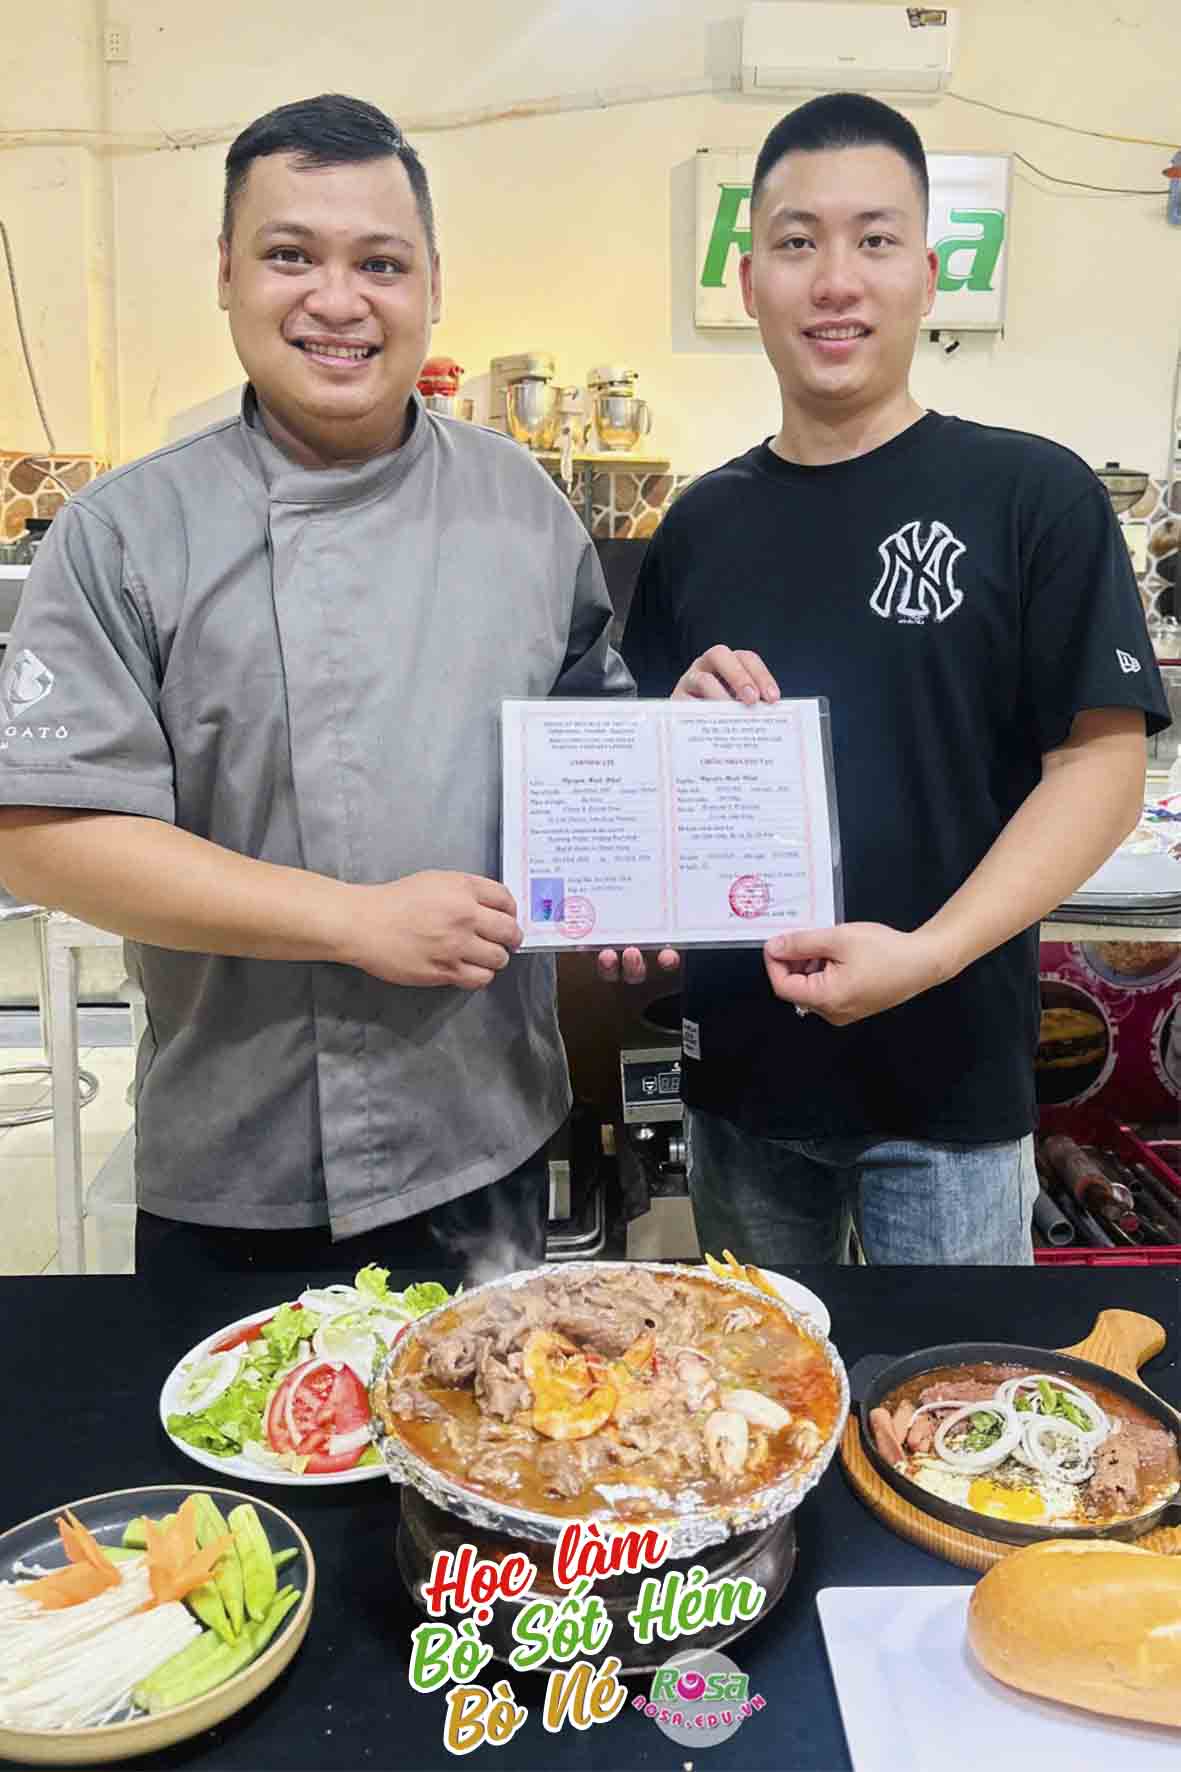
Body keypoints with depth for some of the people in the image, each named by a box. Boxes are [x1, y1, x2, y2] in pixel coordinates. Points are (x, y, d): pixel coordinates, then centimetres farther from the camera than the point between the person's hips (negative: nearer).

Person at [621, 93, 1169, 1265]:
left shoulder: (1031, 496, -6)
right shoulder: (703, 523, 6)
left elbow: (1102, 763, -10)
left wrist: (930, 951, -22)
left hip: (947, 1074, -3)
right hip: (736, 1059, 4)